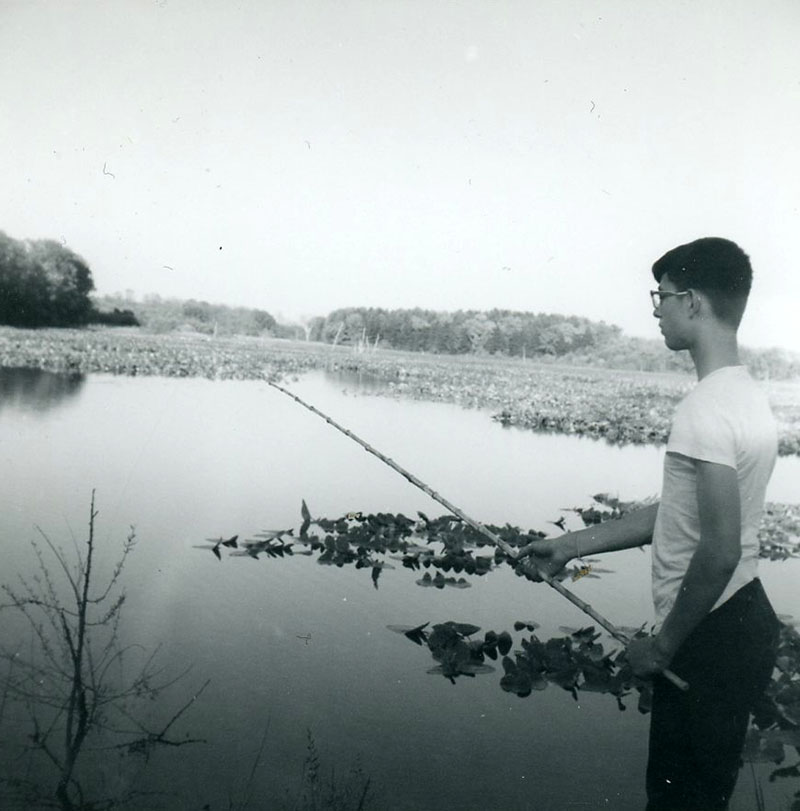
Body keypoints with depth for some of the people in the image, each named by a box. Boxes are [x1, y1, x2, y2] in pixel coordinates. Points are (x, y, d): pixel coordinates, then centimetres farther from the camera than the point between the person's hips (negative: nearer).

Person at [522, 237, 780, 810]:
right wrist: (574, 545, 14)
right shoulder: (746, 393, 10)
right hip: (744, 621, 9)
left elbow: (720, 550, -26)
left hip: (712, 637, -9)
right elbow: (678, 514, 14)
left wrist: (664, 644, -13)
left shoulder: (707, 409, -22)